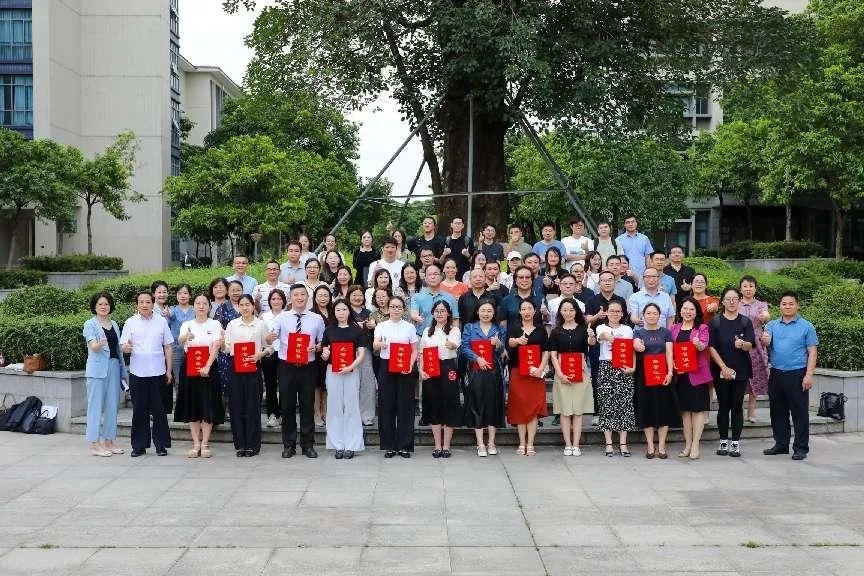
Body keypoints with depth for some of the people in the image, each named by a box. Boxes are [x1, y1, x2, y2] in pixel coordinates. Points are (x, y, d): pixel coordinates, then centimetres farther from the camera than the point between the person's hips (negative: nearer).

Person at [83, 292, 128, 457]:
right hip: (97, 368, -6)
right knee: (96, 406, -4)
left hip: (114, 367, 6)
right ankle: (95, 445, 0)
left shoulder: (114, 325, 15)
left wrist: (124, 372, 18)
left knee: (112, 406, 8)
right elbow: (93, 347, -17)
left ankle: (109, 442, 17)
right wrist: (99, 345, -40)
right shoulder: (90, 324, -3)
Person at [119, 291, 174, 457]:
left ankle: (161, 445, 11)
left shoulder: (161, 321, 6)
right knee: (139, 410, 5)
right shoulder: (130, 323, 4)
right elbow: (123, 346, 0)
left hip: (158, 372, 0)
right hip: (137, 373, 0)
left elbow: (168, 347, 9)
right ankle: (139, 446, 13)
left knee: (159, 410, 4)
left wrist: (169, 370, 5)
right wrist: (126, 347, -25)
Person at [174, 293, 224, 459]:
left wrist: (207, 366, -22)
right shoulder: (187, 325, 7)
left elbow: (216, 347, -8)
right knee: (191, 406, 4)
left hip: (208, 368, -2)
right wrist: (185, 337, -39)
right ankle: (196, 444, 12)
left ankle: (205, 444, 7)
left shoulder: (215, 324, 3)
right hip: (189, 368, 2)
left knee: (208, 406, -2)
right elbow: (180, 341, -14)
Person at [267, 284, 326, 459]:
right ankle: (289, 445, 17)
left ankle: (308, 445, 17)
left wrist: (316, 348, -11)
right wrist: (270, 337, -32)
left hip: (308, 367, 0)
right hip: (287, 367, 0)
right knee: (287, 406, 6)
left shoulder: (317, 319, 4)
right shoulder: (281, 318, 0)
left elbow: (322, 343, 11)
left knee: (307, 406, 6)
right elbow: (268, 340, -9)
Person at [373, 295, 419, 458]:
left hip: (404, 369, 0)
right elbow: (375, 345, -13)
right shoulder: (381, 326, 4)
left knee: (405, 406, 1)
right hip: (386, 367, 0)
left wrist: (410, 365, -11)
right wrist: (380, 344, -36)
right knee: (387, 406, 2)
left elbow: (414, 351, 7)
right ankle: (389, 446, 12)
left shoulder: (409, 327, 7)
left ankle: (405, 446, 10)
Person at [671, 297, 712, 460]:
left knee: (698, 407, -2)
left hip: (697, 372, -3)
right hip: (679, 373, 3)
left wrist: (698, 344, -38)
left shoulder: (702, 328, 2)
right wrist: (673, 365, -7)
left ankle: (695, 445, 1)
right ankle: (687, 444, 15)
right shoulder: (674, 328, 11)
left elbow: (704, 345, -15)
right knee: (685, 408, 8)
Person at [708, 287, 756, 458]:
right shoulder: (716, 322, 1)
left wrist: (742, 344, -28)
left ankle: (735, 443, 7)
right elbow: (712, 347, -4)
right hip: (721, 371, -1)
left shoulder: (745, 322, 5)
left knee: (737, 406, 2)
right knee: (723, 406, 3)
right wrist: (724, 367, -11)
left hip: (740, 372, 1)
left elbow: (750, 346, -5)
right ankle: (723, 442, 11)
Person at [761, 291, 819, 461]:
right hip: (776, 374, 4)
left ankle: (801, 447, 6)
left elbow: (812, 352, -4)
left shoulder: (806, 327, 0)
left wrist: (809, 375, -13)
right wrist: (765, 341, -30)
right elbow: (766, 344, -5)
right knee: (778, 412, 11)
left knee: (800, 413, 0)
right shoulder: (772, 325, 9)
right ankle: (781, 444, 22)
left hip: (797, 375, -4)